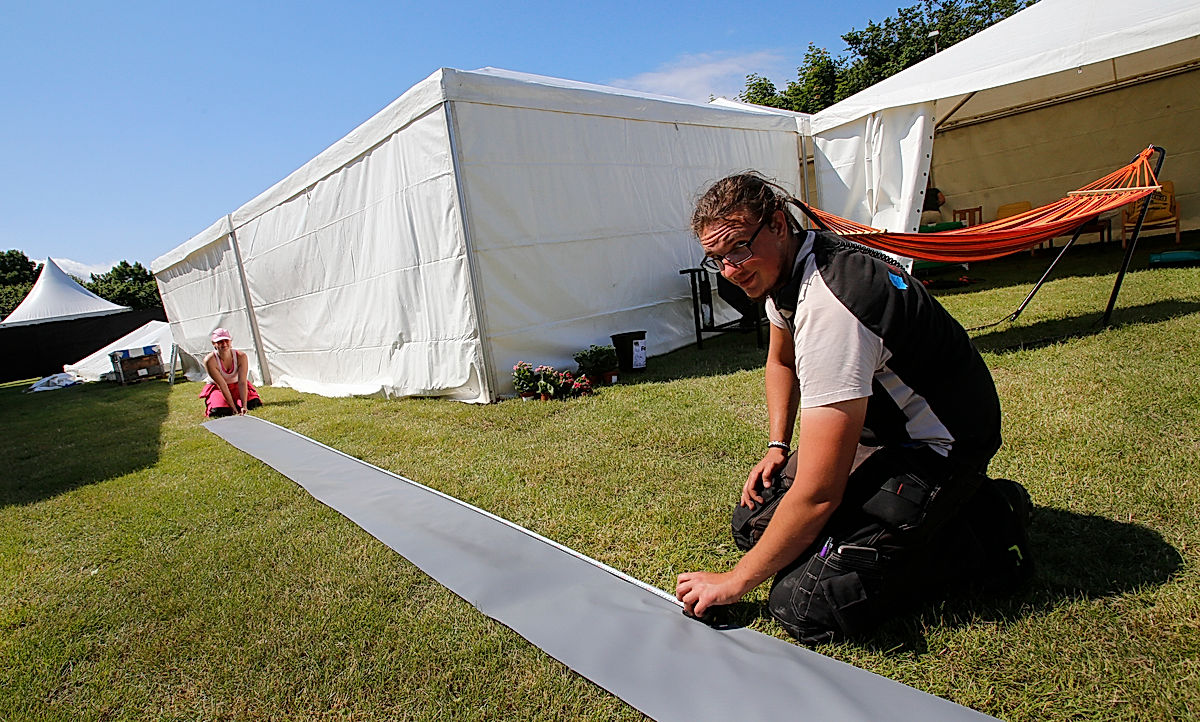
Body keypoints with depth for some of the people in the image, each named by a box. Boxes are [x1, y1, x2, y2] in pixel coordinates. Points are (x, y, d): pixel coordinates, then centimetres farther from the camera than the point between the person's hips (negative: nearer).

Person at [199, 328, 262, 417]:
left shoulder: (241, 356, -21)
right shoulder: (209, 360, -26)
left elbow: (242, 382, -27)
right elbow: (222, 385, -28)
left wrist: (244, 406, -35)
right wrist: (234, 408, -31)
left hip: (236, 386, 2)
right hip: (217, 388, -2)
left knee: (254, 403, -21)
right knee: (220, 411, -26)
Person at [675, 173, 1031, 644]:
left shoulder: (827, 306, -33)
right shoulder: (782, 266, -2)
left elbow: (818, 493, -31)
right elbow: (781, 361, 20)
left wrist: (736, 581, -18)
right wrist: (777, 447, 8)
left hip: (937, 446, -9)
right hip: (878, 428, 9)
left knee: (804, 607, -20)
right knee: (753, 523, 8)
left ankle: (982, 529, 0)